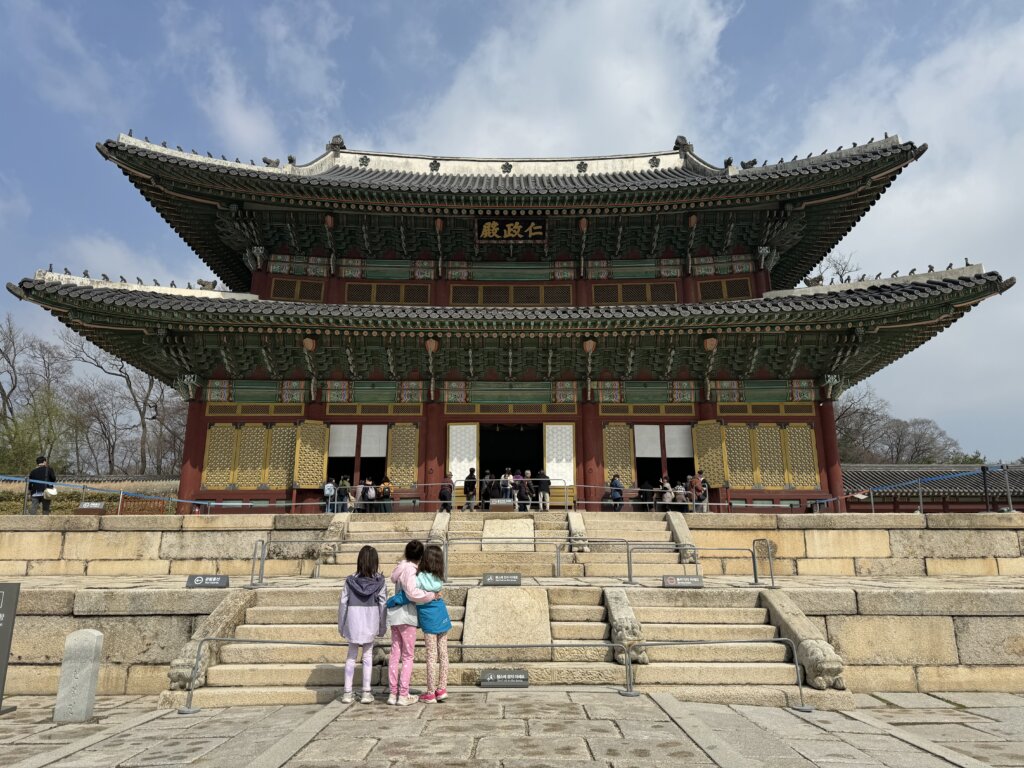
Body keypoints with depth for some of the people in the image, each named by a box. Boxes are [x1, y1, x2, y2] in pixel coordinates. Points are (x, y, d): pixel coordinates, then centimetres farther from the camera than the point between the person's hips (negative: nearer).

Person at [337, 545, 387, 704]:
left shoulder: (350, 581, -7)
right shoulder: (379, 582, -7)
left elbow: (343, 604, -3)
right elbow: (383, 605, -5)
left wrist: (341, 626, 7)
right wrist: (382, 627, 5)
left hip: (353, 623, 0)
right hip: (370, 624, 0)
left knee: (351, 656, 13)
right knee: (368, 656, 11)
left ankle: (348, 693, 15)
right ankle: (366, 693, 11)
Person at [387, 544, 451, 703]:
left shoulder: (419, 579, -20)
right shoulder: (438, 578, -3)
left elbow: (407, 596, -25)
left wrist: (388, 603, -13)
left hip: (429, 620, -5)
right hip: (442, 617, 5)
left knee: (431, 656, 4)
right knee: (443, 653, 11)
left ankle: (430, 693, 13)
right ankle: (442, 689, 19)